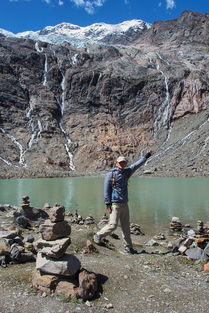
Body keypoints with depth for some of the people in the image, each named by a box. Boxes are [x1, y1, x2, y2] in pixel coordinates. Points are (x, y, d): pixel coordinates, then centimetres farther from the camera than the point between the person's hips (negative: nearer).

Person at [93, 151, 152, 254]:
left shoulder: (126, 172, 13)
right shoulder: (111, 174, -5)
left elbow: (136, 165, 15)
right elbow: (106, 190, -8)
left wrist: (146, 156, 11)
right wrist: (108, 204, -13)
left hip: (125, 204, 6)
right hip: (115, 204, -6)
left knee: (126, 226, 10)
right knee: (113, 225, -8)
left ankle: (128, 247, 18)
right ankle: (98, 235, 15)